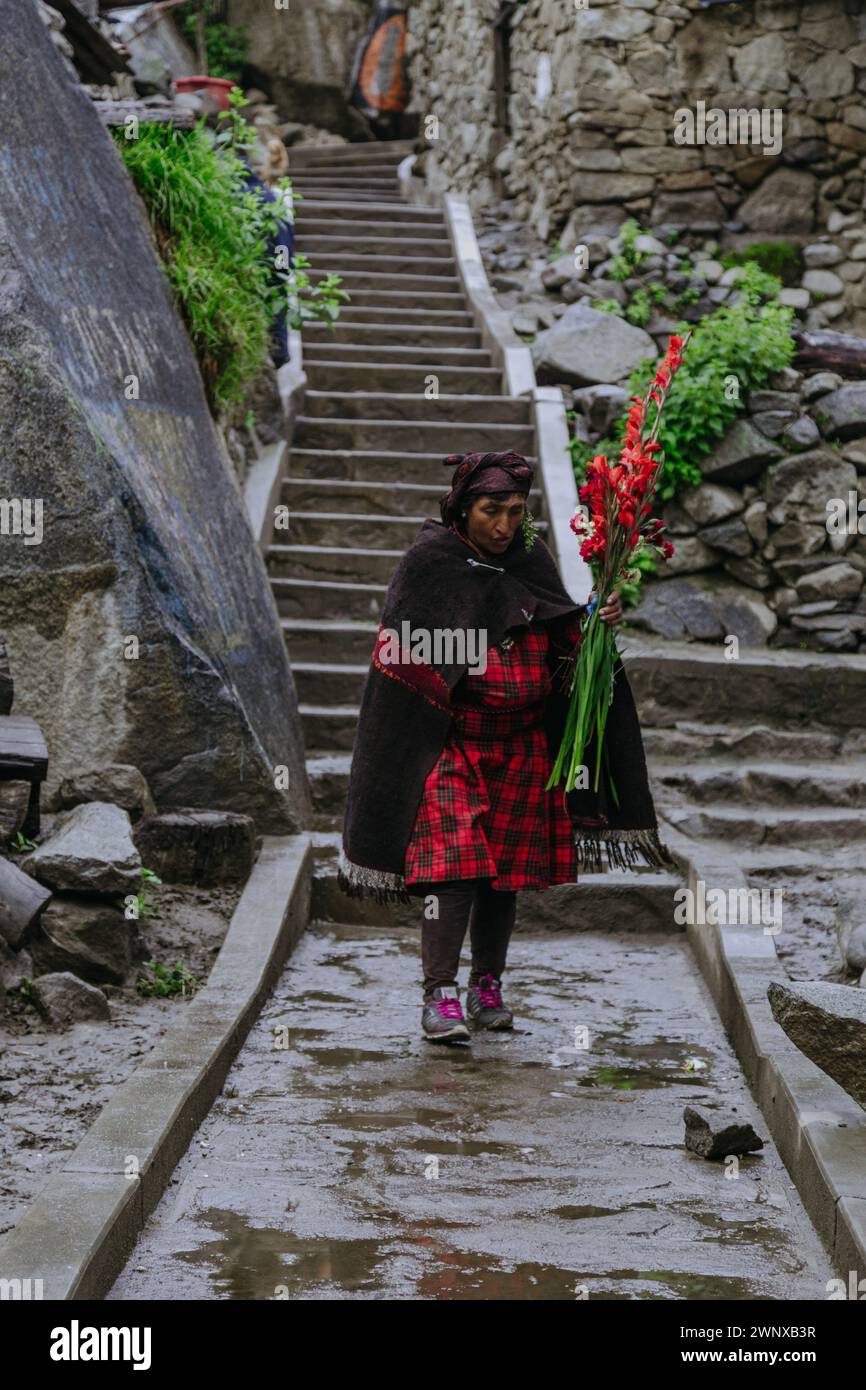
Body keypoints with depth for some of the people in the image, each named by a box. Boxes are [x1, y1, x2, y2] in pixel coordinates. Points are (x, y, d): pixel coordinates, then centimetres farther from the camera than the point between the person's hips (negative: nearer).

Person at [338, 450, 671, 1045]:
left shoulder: (531, 559, 7)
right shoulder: (430, 560, -5)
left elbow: (561, 639, 11)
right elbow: (401, 652, -4)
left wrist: (595, 618, -7)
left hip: (521, 745, 4)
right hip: (451, 742, -4)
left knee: (507, 869, 9)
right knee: (453, 862, -14)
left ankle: (488, 989, 22)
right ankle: (440, 996, -10)